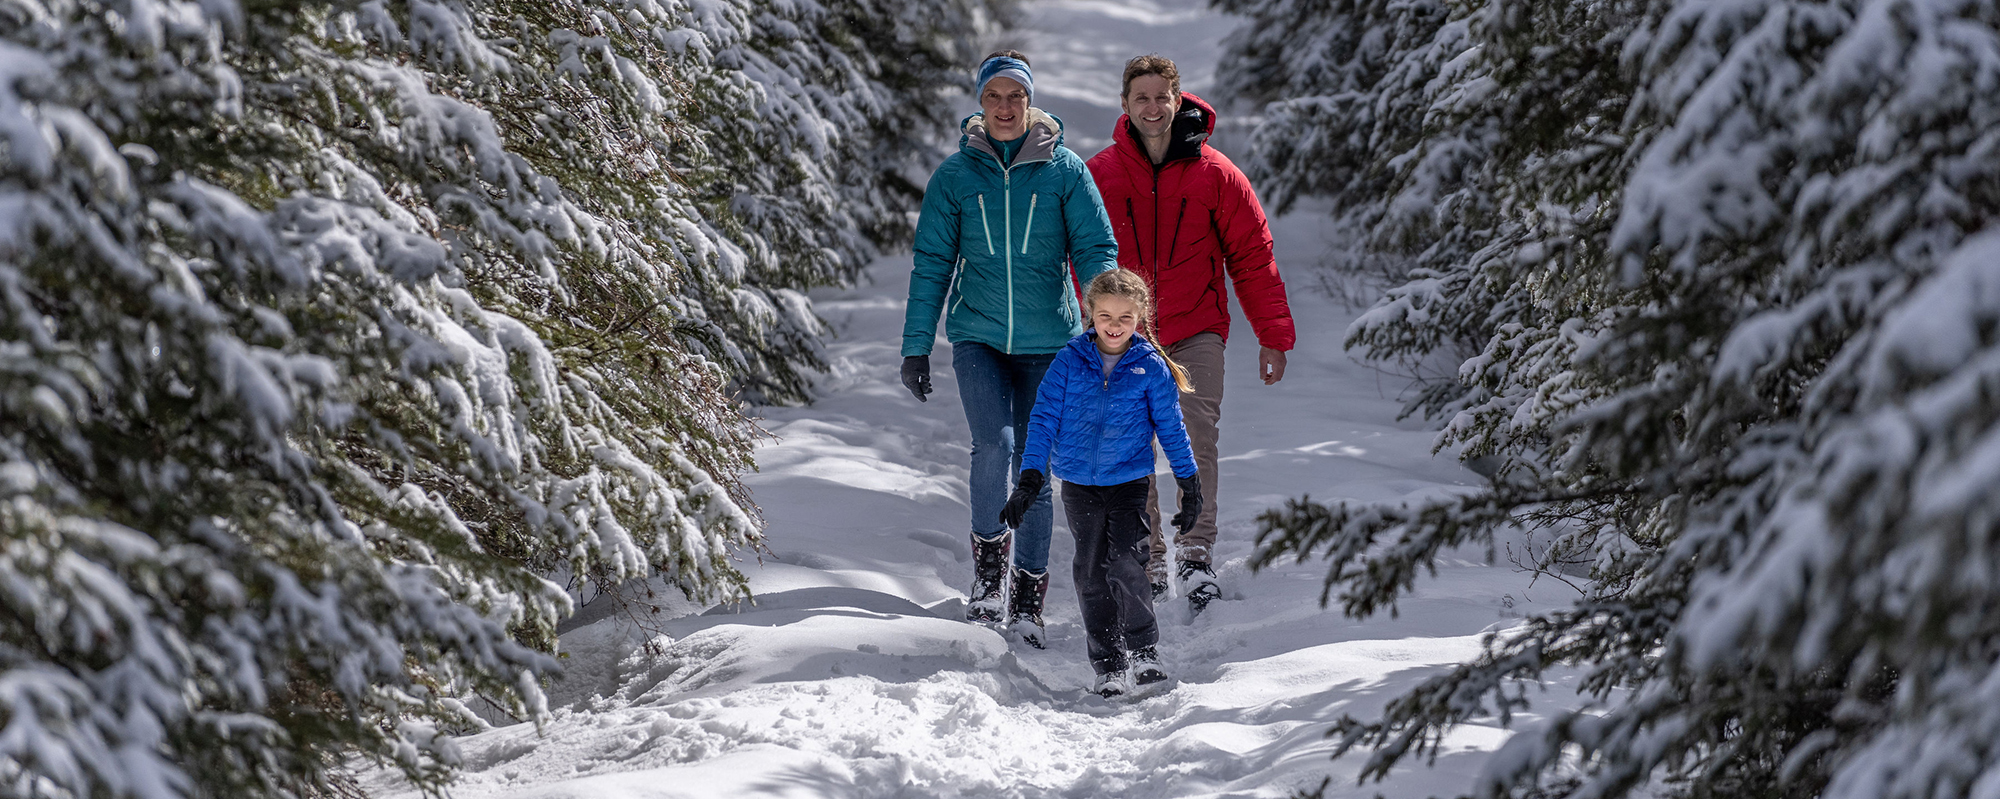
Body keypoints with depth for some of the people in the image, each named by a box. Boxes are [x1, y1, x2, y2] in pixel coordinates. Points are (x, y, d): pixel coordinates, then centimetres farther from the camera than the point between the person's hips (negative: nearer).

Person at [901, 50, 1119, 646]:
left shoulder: (1064, 170, 0)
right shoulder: (956, 174, 2)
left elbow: (1096, 251, -1)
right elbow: (932, 263, 5)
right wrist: (916, 347, 2)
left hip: (1046, 340, 0)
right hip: (978, 335, 0)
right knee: (995, 443, -20)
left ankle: (1028, 597, 12)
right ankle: (988, 560, 3)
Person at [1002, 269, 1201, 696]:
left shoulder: (1151, 367, -3)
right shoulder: (1070, 361, -3)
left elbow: (1171, 428, 5)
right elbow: (1044, 419, -2)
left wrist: (1190, 486, 7)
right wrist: (1029, 480, -8)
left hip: (1129, 482, -2)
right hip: (1079, 484, 2)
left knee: (1125, 564, -17)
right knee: (1092, 575, 4)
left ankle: (1144, 652, -3)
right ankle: (1107, 665, 13)